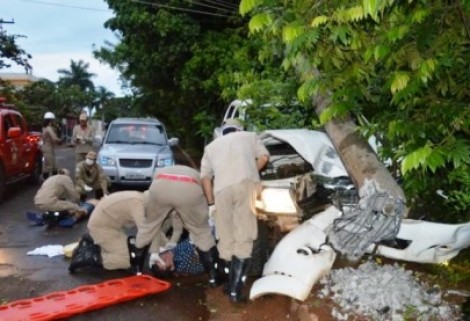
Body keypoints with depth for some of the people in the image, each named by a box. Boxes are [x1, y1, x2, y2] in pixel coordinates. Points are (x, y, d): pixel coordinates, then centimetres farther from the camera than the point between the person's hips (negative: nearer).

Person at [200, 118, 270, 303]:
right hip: (246, 184, -1)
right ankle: (235, 289, -4)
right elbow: (264, 157, 15)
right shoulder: (249, 136, 31)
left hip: (222, 188, 2)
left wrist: (211, 203, 22)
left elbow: (205, 176, 22)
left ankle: (232, 282, 20)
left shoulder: (211, 146, 33)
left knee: (226, 240, 12)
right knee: (244, 237, -1)